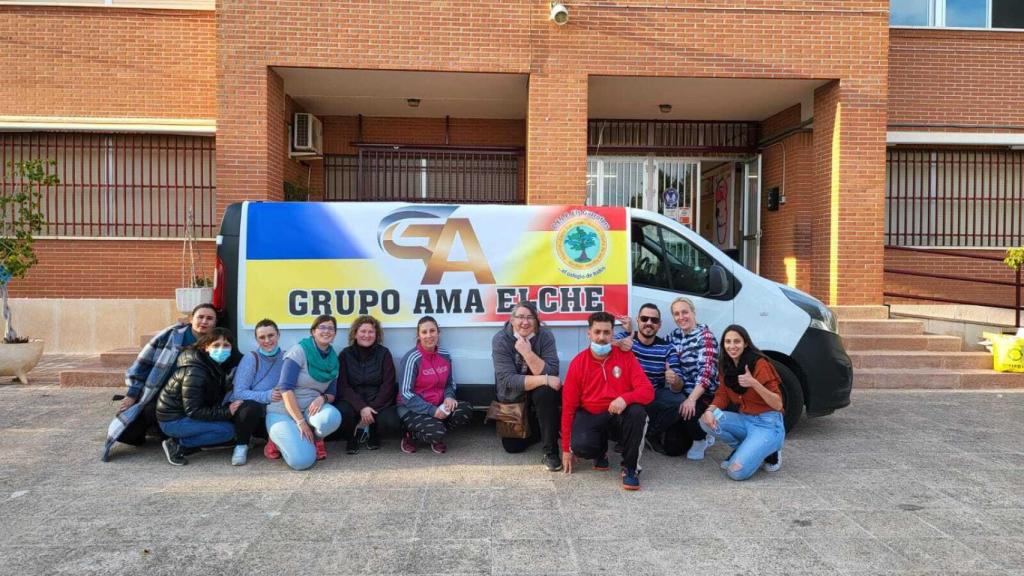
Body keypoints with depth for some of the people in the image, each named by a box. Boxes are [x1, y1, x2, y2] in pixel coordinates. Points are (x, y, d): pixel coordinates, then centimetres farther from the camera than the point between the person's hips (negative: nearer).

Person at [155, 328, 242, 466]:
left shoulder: (216, 365, 3)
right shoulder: (194, 372, -24)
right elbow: (193, 411, -26)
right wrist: (226, 412, -29)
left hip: (187, 415, 9)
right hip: (173, 421, -9)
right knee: (227, 430, -20)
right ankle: (178, 445, -11)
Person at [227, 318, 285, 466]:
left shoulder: (285, 359, 0)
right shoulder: (251, 358, -12)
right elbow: (238, 393, -19)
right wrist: (266, 396, -32)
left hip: (270, 416, 2)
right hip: (247, 412, -2)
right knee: (252, 406, -37)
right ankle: (241, 445, -10)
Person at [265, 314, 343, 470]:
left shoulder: (333, 359, 6)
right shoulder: (299, 350, -12)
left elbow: (332, 394, 9)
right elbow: (285, 388, -19)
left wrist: (322, 398, -17)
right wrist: (300, 422, -22)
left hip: (311, 407, 4)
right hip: (283, 411, -4)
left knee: (332, 417, -33)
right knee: (302, 460, -26)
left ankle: (316, 439, 1)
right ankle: (279, 438, 6)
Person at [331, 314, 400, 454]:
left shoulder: (384, 353, 1)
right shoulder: (345, 354, 2)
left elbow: (388, 385, -5)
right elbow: (343, 386, -6)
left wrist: (372, 409, -18)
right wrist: (361, 408, -21)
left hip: (378, 401, 0)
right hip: (353, 400, 0)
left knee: (391, 422, -29)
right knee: (341, 414, -33)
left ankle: (372, 434, 9)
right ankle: (352, 437, 3)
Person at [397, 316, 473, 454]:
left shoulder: (445, 355, 3)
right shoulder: (412, 358, -14)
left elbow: (449, 383, 15)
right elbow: (405, 394, -17)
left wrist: (449, 397, -9)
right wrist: (431, 410, -24)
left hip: (438, 406, 6)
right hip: (412, 409, -6)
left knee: (465, 410, -20)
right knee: (436, 432, -31)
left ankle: (435, 438, 3)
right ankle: (411, 435, 3)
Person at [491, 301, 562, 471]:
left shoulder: (545, 336, -15)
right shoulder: (500, 339, -18)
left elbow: (551, 374, -24)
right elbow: (508, 380, -27)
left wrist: (528, 353, -36)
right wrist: (544, 380, -35)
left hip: (539, 393, -1)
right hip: (511, 397, 1)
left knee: (546, 392, -34)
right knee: (512, 446, 1)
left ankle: (551, 452, -21)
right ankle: (539, 430, 32)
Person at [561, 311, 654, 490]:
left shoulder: (626, 357, -5)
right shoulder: (577, 363, -5)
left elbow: (648, 391, -11)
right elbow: (568, 406, -1)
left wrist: (625, 398, -35)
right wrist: (566, 448, -1)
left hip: (620, 415, 0)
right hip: (590, 416, 0)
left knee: (637, 412, -33)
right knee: (580, 446, -31)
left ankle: (630, 468, -12)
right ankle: (601, 451, 10)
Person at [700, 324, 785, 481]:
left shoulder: (760, 364, -17)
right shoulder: (725, 366, 2)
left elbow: (778, 405, -18)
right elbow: (722, 395, 2)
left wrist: (754, 383, -33)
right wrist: (710, 410, -20)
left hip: (768, 424, -7)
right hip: (744, 420, 7)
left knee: (737, 472, -22)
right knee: (706, 420, -17)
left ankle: (768, 452, 6)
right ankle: (745, 449, 4)